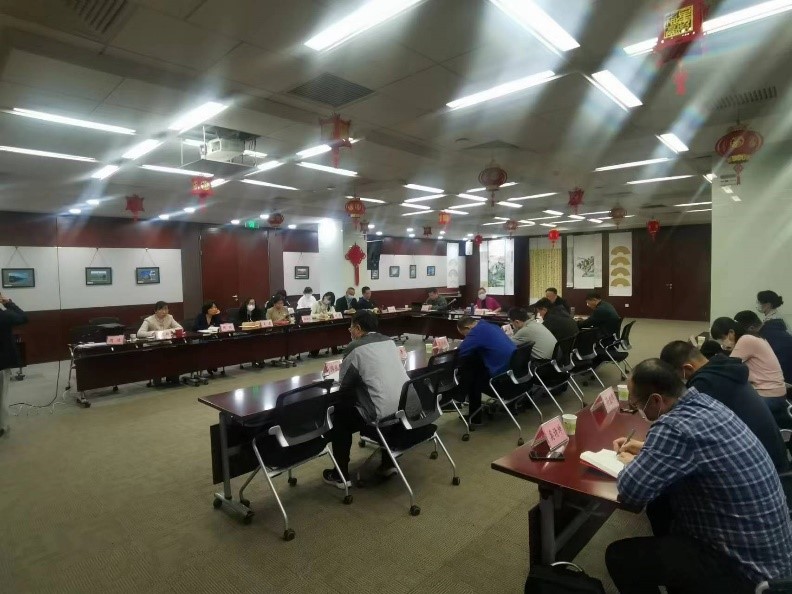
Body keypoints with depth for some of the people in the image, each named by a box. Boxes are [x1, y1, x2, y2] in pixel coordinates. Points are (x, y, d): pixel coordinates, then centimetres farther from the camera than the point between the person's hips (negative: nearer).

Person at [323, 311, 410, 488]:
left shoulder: (355, 347, -7)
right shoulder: (389, 341, 12)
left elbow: (344, 380, 2)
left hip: (382, 413, -7)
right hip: (407, 407, 7)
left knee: (340, 415, 16)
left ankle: (341, 475, 22)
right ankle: (388, 463, 39)